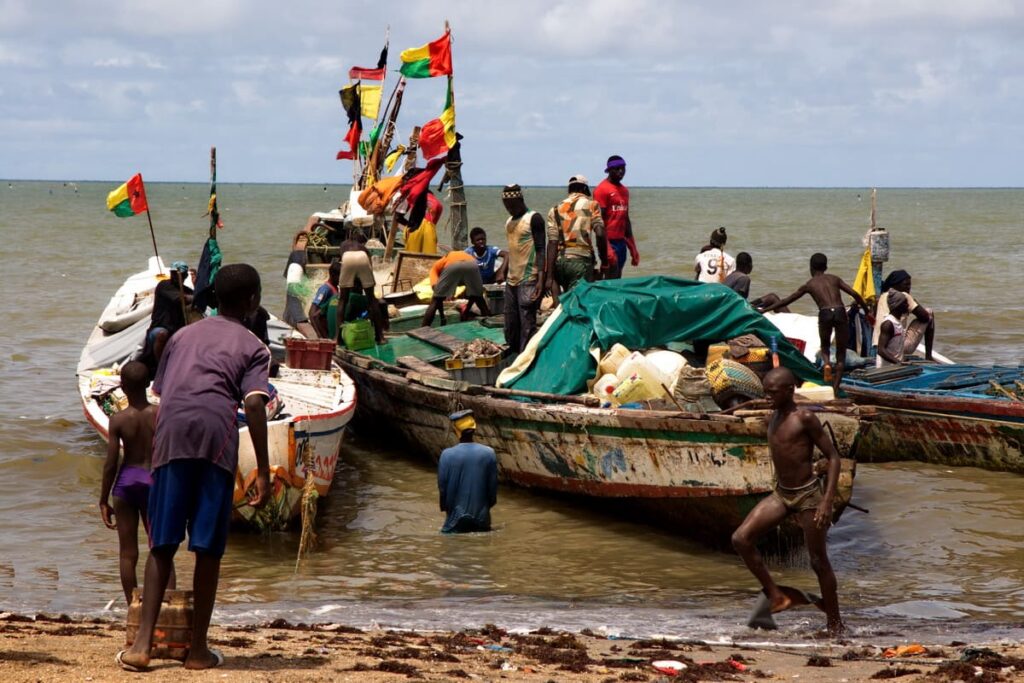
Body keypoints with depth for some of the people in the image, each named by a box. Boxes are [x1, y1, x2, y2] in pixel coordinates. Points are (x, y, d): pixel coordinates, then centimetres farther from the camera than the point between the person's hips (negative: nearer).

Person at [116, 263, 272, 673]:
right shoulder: (252, 347, 14)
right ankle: (198, 648, 10)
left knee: (162, 545, 5)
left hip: (171, 434, 3)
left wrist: (157, 457, 30)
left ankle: (142, 644, -5)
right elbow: (253, 404, -2)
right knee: (208, 549, 5)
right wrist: (263, 472, -5)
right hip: (216, 436, -3)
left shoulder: (183, 336, 27)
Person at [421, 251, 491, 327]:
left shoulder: (436, 266, 35)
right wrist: (466, 311, 53)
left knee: (435, 302, 12)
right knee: (479, 299, 27)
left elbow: (435, 287, 16)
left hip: (451, 266, -3)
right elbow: (473, 290, 43)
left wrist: (442, 316, 20)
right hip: (472, 264, 3)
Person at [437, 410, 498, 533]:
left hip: (456, 518, -2)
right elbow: (493, 486, 3)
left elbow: (442, 486, -3)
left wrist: (445, 508, 14)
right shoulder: (489, 453, -6)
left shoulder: (447, 455, -11)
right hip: (482, 517, 2)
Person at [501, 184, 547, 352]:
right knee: (510, 326, 8)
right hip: (511, 280, 8)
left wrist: (541, 278, -19)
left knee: (527, 325, -9)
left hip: (528, 280, -8)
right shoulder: (509, 221, 16)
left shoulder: (534, 218, -7)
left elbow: (540, 249, -12)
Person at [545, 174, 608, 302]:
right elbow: (600, 234, -10)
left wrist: (549, 275, 0)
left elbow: (552, 243, 3)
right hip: (581, 260, -4)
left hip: (560, 261, 4)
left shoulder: (555, 210, 11)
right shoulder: (591, 205, 3)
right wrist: (604, 262, -1)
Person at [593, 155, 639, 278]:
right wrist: (606, 247, -21)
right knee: (611, 277, -11)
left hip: (622, 241, 8)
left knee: (618, 278, 7)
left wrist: (633, 247, 18)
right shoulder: (602, 189, -8)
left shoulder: (624, 190, 16)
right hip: (610, 241, -8)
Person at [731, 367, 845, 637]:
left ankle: (835, 624, 15)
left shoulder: (805, 419, -14)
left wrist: (827, 501, -20)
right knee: (741, 539, -10)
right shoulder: (772, 419, 7)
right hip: (780, 494, 7)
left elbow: (833, 457, -13)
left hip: (808, 495, -7)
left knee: (818, 562, 1)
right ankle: (776, 596, 2)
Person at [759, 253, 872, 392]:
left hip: (825, 314, -1)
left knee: (825, 347, 25)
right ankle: (836, 386, 4)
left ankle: (827, 364, -8)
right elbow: (855, 294, 12)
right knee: (841, 351, 13)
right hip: (840, 312, 1)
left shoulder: (809, 285, 19)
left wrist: (765, 310, 33)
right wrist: (867, 312, 21)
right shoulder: (834, 279, 22)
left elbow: (786, 301, 23)